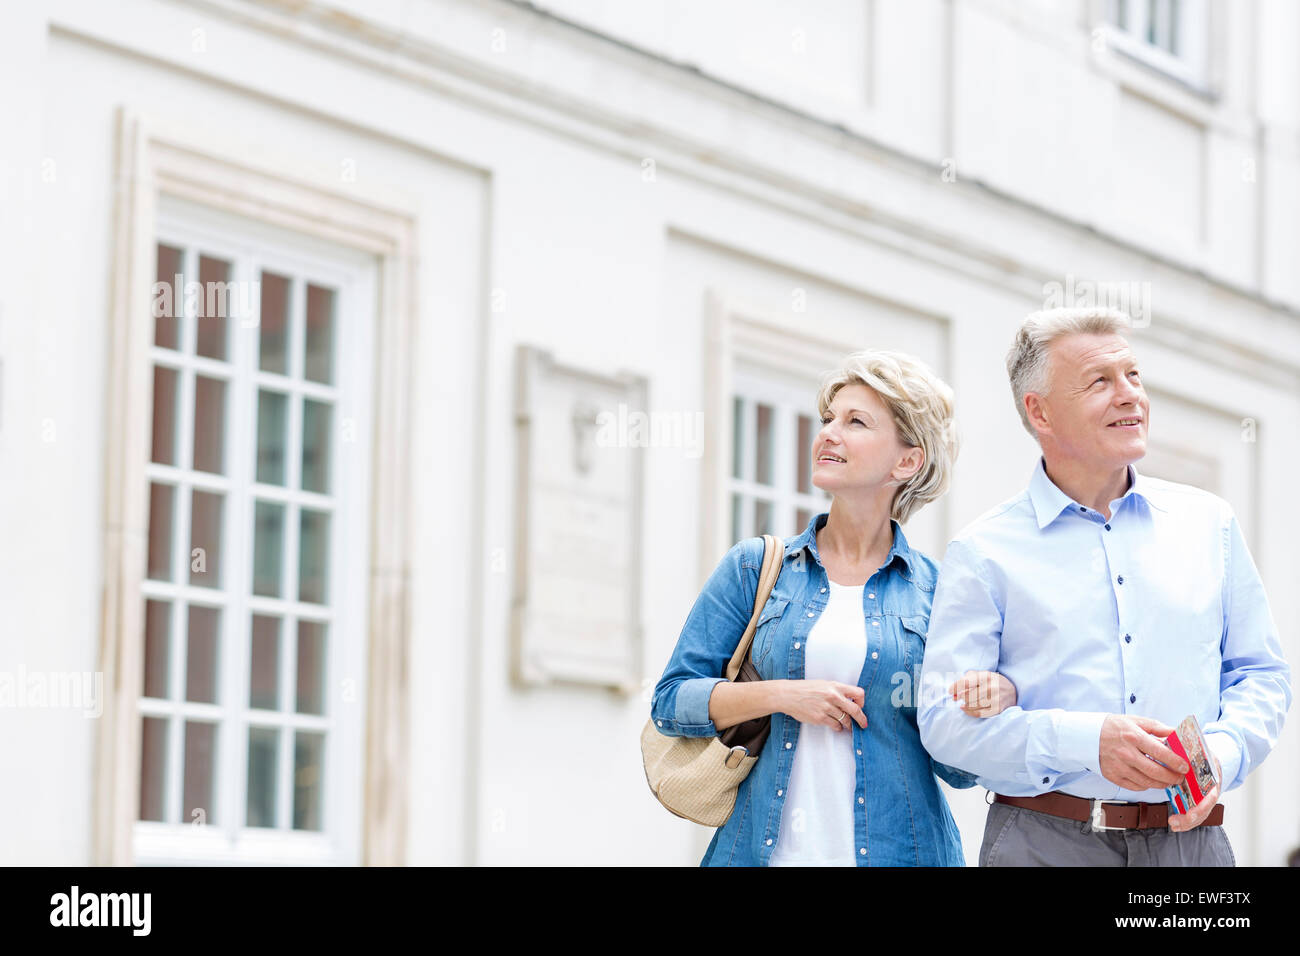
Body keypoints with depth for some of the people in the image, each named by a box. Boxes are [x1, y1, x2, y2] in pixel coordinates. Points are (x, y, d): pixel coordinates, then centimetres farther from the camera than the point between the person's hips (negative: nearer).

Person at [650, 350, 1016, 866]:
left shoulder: (934, 590, 3)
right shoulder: (755, 567, 5)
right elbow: (671, 701, 2)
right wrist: (780, 695, -12)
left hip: (896, 850, 0)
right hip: (763, 846, 1)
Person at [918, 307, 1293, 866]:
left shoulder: (1208, 523, 12)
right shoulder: (984, 553, 1)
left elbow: (1262, 675, 14)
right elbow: (946, 719, -6)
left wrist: (1221, 753, -7)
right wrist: (1086, 742, -19)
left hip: (1189, 839, 3)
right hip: (1044, 844, -3)